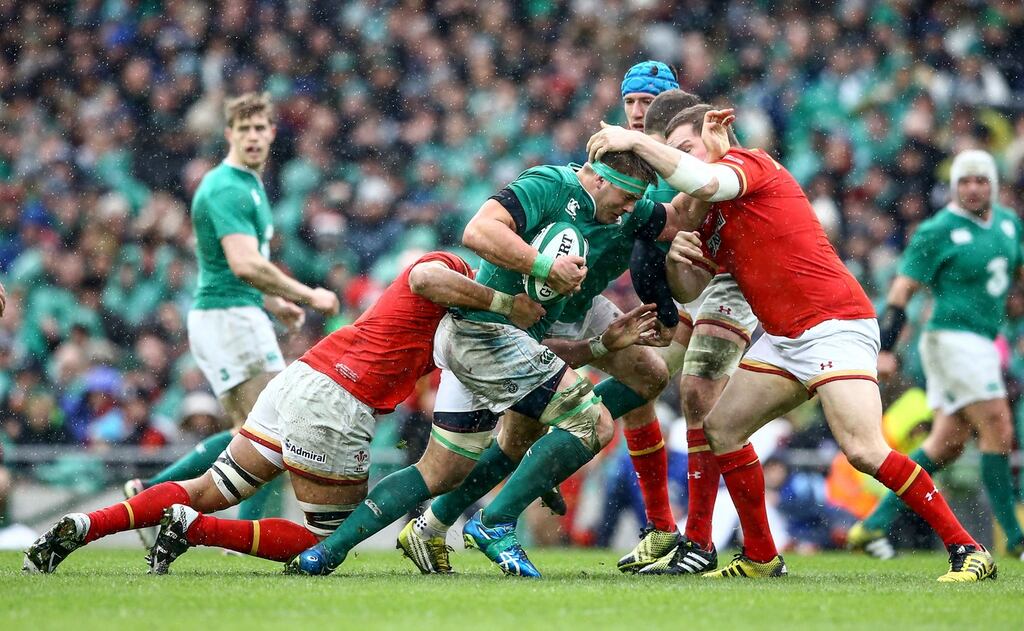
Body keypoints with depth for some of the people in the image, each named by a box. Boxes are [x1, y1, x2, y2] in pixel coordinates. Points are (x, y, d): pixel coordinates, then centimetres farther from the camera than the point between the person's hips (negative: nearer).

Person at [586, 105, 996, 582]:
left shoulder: (749, 163, -6)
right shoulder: (713, 216, 20)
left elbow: (706, 182, -29)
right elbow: (688, 291, 21)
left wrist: (636, 142, -22)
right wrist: (676, 256, 0)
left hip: (834, 324, -10)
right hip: (782, 337, 10)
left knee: (864, 450, -22)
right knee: (720, 428, 9)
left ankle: (967, 551, -17)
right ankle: (761, 558, 17)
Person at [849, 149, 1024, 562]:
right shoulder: (937, 231, -9)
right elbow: (902, 289, -9)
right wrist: (885, 348, -15)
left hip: (981, 343, 8)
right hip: (952, 338, -8)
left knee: (947, 445, 7)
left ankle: (873, 525, 12)